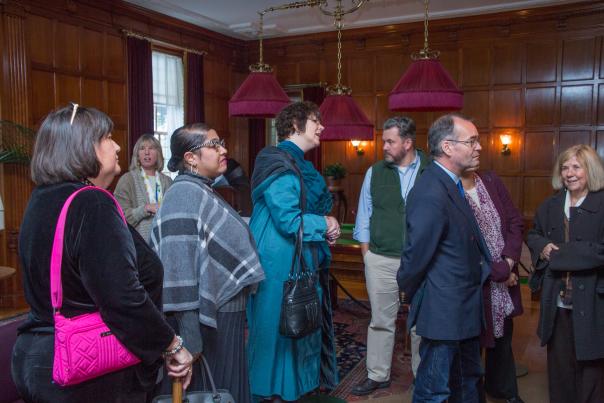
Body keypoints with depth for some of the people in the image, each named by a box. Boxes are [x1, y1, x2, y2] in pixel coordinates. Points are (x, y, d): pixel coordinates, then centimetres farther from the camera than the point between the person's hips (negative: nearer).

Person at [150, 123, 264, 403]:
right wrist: (190, 337, -26)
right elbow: (180, 267, -24)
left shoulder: (204, 193, 11)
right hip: (203, 321, -9)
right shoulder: (184, 194, -17)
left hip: (222, 315, 9)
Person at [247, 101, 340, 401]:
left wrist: (325, 225, 2)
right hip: (281, 262, -10)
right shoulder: (280, 165, -17)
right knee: (280, 324, 4)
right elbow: (287, 220, -24)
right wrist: (324, 225, -11)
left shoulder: (297, 163, 13)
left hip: (301, 259, 10)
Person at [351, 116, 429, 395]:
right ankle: (377, 375, 27)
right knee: (381, 320, 12)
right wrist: (367, 254, 4)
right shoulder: (375, 172, 4)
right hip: (381, 260, 2)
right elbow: (364, 216, 8)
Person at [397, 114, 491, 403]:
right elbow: (417, 254, -20)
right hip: (444, 310, -9)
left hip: (465, 307, 9)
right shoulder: (431, 194, -26)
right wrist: (410, 293, -5)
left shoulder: (451, 183, 6)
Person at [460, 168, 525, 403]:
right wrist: (500, 272, -14)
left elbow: (515, 221, 4)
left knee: (503, 335, 23)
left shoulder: (492, 181, 1)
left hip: (506, 279, 7)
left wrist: (509, 262, -10)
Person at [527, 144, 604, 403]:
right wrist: (544, 246, -5)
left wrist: (559, 252, -16)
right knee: (559, 362, 16)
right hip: (557, 301, 5)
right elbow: (533, 235, 17)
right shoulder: (551, 205, 8)